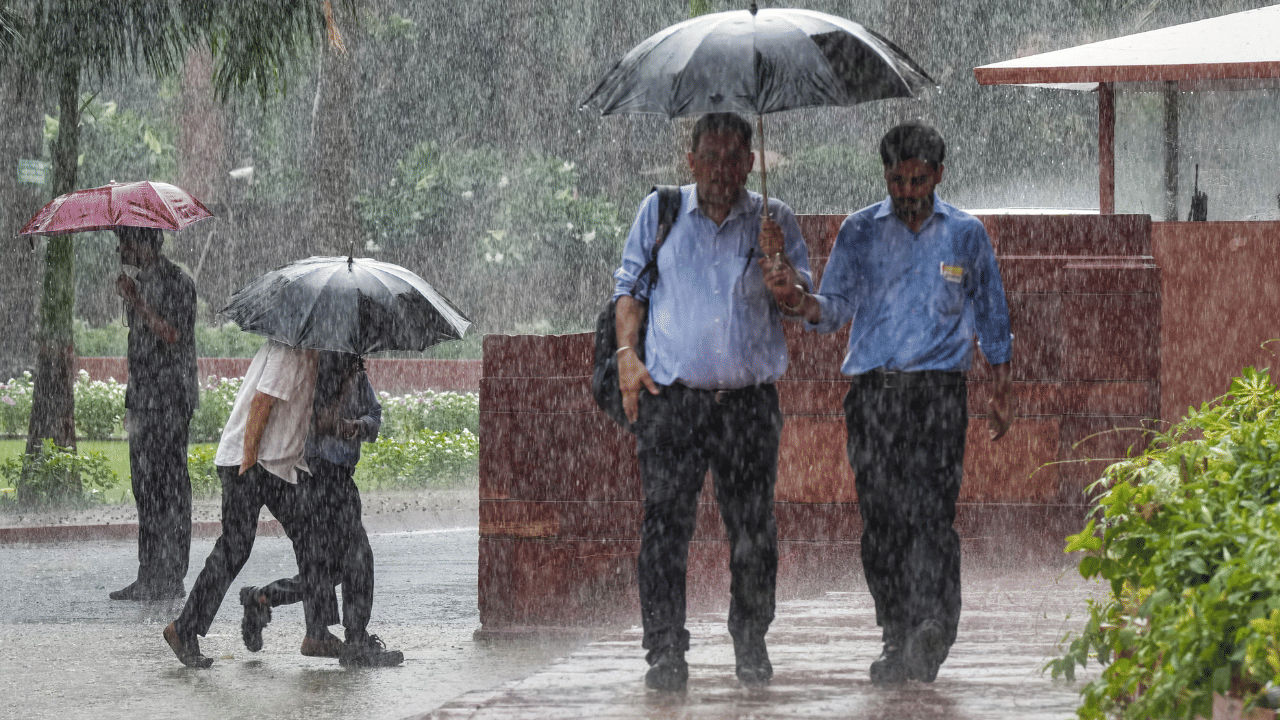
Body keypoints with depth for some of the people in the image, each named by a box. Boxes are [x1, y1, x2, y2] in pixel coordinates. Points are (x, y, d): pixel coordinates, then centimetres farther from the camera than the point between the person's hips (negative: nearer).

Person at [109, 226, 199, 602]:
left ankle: (172, 578, -7)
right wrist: (131, 401, 21)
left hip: (171, 400, -9)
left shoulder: (177, 283, -11)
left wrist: (137, 302, -21)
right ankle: (149, 576, 13)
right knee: (145, 486, 9)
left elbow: (173, 337, -20)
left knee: (169, 487, -8)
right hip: (144, 399, 9)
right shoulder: (141, 283, 17)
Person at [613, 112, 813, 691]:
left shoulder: (773, 221, 10)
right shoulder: (659, 213, 11)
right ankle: (665, 653, -6)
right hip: (672, 397, -1)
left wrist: (779, 266, -14)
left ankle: (752, 646, 14)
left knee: (753, 530, 1)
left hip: (749, 399, 1)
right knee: (665, 526, -8)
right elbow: (630, 289, 14)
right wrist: (627, 355, 1)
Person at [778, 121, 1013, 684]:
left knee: (931, 512, -15)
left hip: (938, 389, -2)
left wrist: (1001, 395, 17)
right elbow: (835, 308, 6)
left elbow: (992, 319, 18)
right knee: (881, 517, -1)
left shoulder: (966, 235, 10)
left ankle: (931, 632, -20)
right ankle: (898, 639, 6)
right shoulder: (860, 232, 10)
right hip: (872, 389, 2)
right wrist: (802, 303, -17)